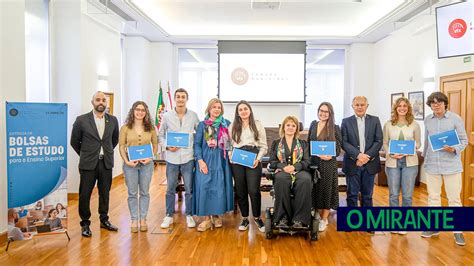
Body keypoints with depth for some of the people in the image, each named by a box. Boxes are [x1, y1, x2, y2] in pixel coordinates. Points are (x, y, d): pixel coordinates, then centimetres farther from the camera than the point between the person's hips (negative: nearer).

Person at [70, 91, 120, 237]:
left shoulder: (113, 120, 3)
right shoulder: (81, 120, -5)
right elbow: (74, 141, 4)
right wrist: (85, 154, 9)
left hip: (106, 163, 3)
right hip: (88, 164, -2)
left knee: (105, 192, 12)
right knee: (85, 194, 4)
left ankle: (104, 220, 28)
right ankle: (85, 224, 19)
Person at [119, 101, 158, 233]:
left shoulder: (150, 128, 4)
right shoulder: (125, 128, 0)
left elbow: (155, 145, 7)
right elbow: (121, 146, -1)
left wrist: (150, 158, -8)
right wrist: (126, 161, -13)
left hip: (146, 164, 1)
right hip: (130, 164, -1)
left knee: (144, 192, 9)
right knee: (132, 193, 6)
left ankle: (143, 220, 20)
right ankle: (134, 221, 17)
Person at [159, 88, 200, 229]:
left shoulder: (193, 116, 2)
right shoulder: (167, 116, 2)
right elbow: (160, 135, 8)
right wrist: (167, 146, -9)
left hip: (188, 157, 0)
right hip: (172, 158, 1)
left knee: (189, 189, 6)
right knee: (170, 189, 9)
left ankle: (189, 215, 21)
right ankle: (169, 216, 22)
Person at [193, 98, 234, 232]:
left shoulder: (227, 124, 6)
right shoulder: (202, 125, 5)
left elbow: (231, 142, 12)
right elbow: (197, 144, 1)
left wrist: (231, 156, 1)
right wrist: (200, 160, -8)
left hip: (221, 161, 1)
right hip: (206, 160, -1)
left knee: (219, 188, 4)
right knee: (204, 187, -4)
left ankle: (216, 215, 20)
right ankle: (207, 218, 6)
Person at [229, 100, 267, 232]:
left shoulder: (258, 125, 7)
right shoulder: (232, 126, 12)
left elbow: (263, 146, 6)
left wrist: (258, 158, -8)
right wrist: (230, 156, -6)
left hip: (253, 160, -2)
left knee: (254, 190, -8)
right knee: (240, 191, 6)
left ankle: (257, 217, 12)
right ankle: (244, 218, 21)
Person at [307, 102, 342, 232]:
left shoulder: (335, 128, -3)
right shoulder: (313, 125, 8)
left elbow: (338, 147, -5)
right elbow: (308, 143, 11)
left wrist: (331, 156, -21)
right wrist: (317, 154, -2)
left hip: (328, 163, -3)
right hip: (314, 162, 3)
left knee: (327, 189, 4)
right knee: (316, 188, 8)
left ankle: (324, 219, 15)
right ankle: (320, 216, 23)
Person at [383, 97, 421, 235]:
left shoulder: (414, 125, 2)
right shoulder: (388, 124, 3)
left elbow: (418, 143, 6)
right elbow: (384, 143, 5)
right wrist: (391, 154, -12)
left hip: (410, 162, 0)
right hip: (392, 162, 0)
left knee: (407, 195, 4)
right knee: (393, 194, 6)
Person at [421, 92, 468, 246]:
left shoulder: (455, 119, -6)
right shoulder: (427, 120, 6)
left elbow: (464, 140, -3)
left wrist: (454, 149, -21)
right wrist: (424, 156, 20)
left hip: (451, 165, -4)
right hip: (431, 165, 4)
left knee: (454, 199, 3)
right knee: (433, 197, 12)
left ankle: (457, 231, 15)